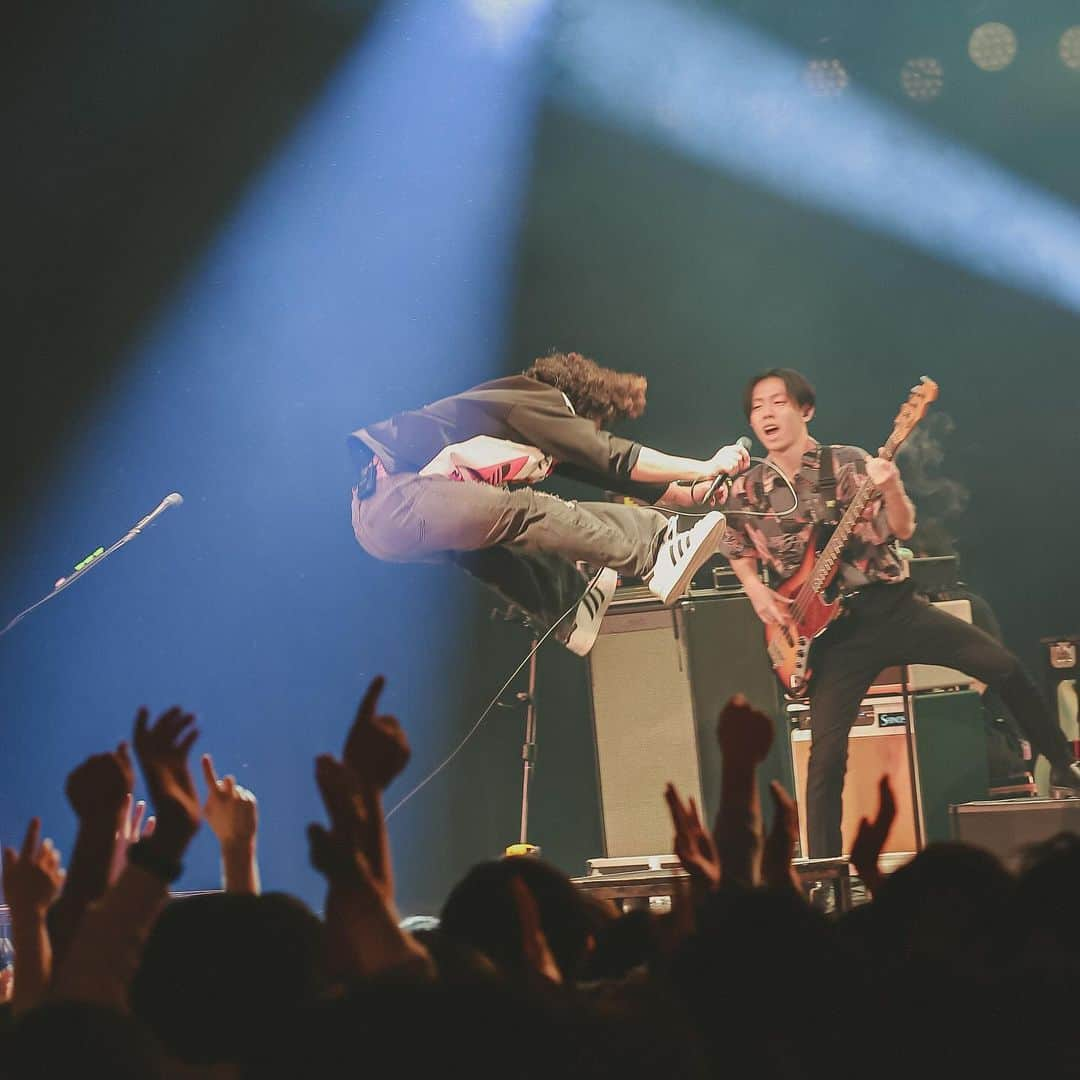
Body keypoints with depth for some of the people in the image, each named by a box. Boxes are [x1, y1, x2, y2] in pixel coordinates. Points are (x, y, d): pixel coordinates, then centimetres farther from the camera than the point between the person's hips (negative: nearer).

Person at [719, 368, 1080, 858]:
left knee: (1003, 666, -9)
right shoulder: (744, 493, 2)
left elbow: (902, 530, -8)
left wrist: (891, 488, -29)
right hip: (829, 628, 0)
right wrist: (757, 592, 1)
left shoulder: (849, 464, -2)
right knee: (827, 752, -11)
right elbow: (737, 552, 20)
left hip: (889, 605, 0)